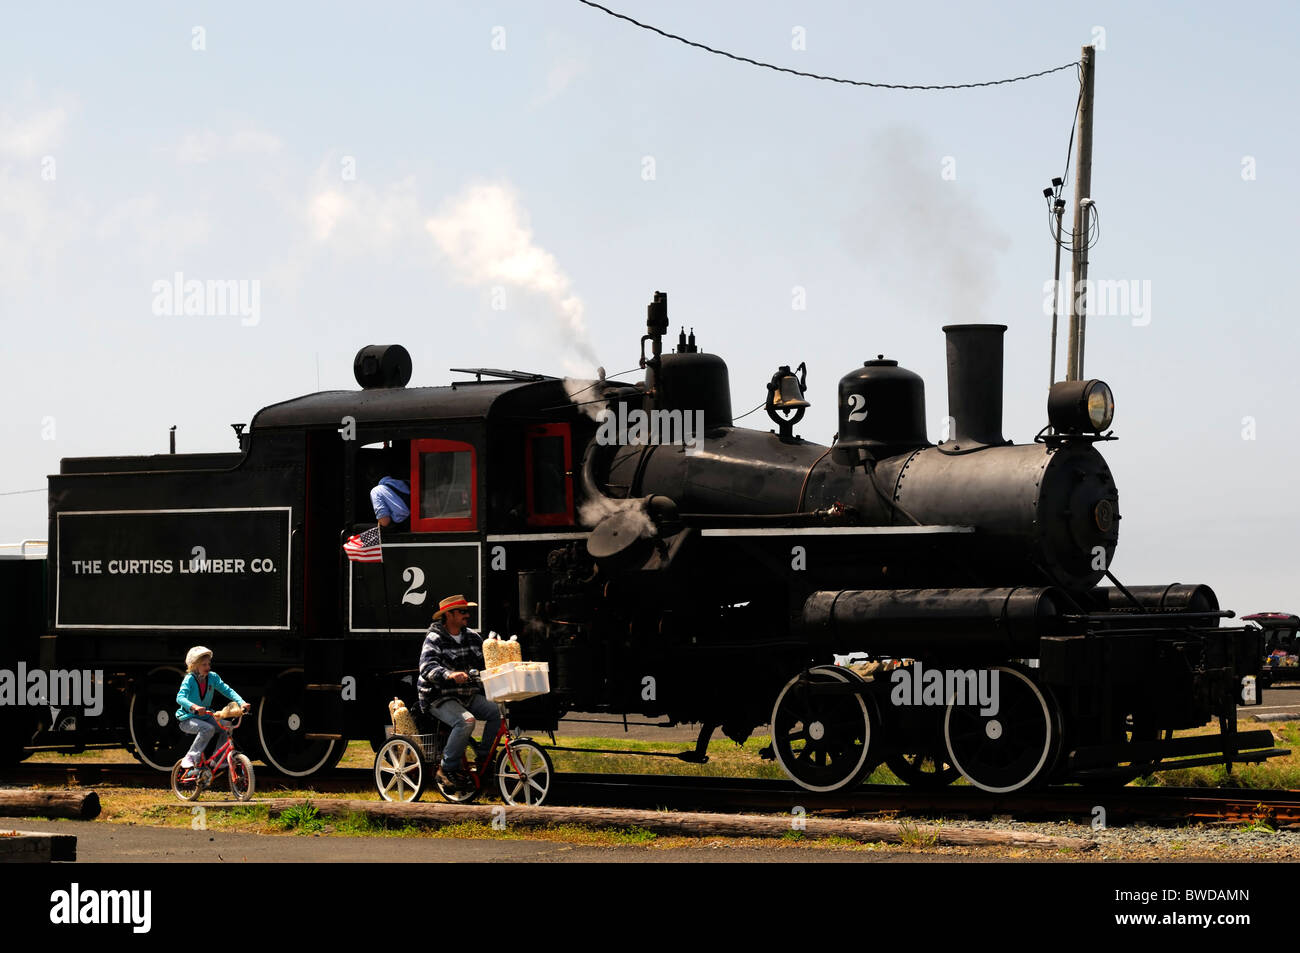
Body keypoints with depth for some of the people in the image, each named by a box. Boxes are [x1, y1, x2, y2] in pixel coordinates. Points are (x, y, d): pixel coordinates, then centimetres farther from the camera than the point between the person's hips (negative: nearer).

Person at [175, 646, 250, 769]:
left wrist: (241, 703, -24)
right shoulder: (189, 679, -17)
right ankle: (190, 758, -24)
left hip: (205, 716, 6)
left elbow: (227, 690, -7)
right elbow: (180, 697, -31)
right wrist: (194, 707, -50)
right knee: (208, 729, -33)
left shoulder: (213, 677, -3)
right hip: (187, 719, -6)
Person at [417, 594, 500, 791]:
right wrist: (449, 675, -41)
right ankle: (447, 768, -19)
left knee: (496, 711, -18)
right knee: (466, 720, -33)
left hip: (468, 696, 6)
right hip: (440, 699, -6)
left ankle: (483, 757, -2)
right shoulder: (434, 639, -7)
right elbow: (427, 668, -22)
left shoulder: (473, 637, 11)